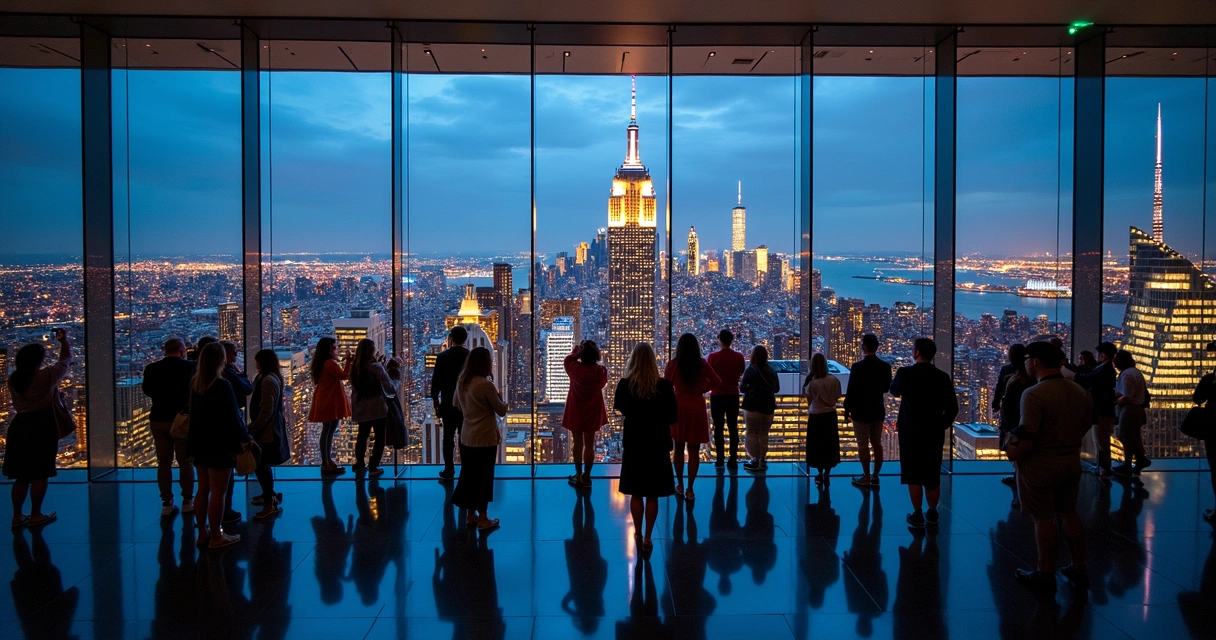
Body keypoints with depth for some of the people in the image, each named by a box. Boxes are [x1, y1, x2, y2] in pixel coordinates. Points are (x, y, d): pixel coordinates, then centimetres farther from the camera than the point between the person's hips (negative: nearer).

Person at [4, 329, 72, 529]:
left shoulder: (13, 379, 5)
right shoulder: (46, 376, -11)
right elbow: (66, 360, 4)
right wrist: (64, 340, 21)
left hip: (19, 426, 6)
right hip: (42, 427, -6)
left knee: (22, 474, 13)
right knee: (40, 474, 3)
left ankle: (17, 516, 17)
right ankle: (35, 516, 8)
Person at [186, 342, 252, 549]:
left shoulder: (194, 384, 6)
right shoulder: (222, 385, -17)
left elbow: (194, 413, 15)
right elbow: (232, 416, -14)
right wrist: (243, 438, -5)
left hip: (200, 443, 8)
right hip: (219, 445, -8)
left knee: (203, 489, 15)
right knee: (218, 492, -2)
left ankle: (203, 534, 22)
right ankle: (216, 537, 3)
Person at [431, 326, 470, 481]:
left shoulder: (442, 357, -6)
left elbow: (436, 381, -3)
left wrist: (435, 402, 7)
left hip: (448, 404, -1)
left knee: (448, 438, 5)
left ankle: (449, 471, 7)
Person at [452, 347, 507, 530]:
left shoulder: (461, 382, 3)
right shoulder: (486, 384, -19)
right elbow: (502, 411, -10)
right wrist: (499, 397, 5)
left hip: (467, 437, 7)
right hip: (485, 439, -7)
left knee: (469, 475, 14)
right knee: (483, 477, 3)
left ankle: (471, 515, 24)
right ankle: (483, 519, 12)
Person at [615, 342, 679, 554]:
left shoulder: (625, 384, -12)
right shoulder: (664, 385, -12)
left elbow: (617, 407, 6)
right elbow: (673, 417, -5)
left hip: (634, 444, 0)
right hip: (658, 445, 0)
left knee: (636, 493, 14)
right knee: (652, 495, 9)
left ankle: (638, 533, 26)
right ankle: (647, 538, 14)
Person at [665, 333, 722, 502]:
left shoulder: (673, 364, -8)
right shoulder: (702, 364, -5)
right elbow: (716, 382, -1)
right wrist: (702, 389, 9)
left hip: (678, 407, 0)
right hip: (697, 408, 0)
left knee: (679, 449, 15)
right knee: (694, 451, 4)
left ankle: (680, 486, 22)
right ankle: (689, 490, 4)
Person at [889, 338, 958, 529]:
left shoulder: (905, 373, -12)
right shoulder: (942, 377, -4)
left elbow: (894, 391, 8)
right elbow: (953, 407, -4)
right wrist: (942, 425, 10)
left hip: (911, 432, -3)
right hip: (934, 434, 3)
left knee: (913, 476, 4)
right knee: (932, 476, 14)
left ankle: (917, 515, 6)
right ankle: (932, 514, 23)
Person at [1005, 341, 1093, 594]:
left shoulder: (1034, 394, -23)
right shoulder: (1079, 391, 1)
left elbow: (1026, 441, -26)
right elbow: (1084, 426, 10)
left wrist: (1012, 452, -7)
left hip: (1040, 466, -7)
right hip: (1072, 462, 7)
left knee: (1044, 519, 4)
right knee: (1070, 514, 19)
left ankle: (1046, 575, 15)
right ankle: (1079, 571, 29)